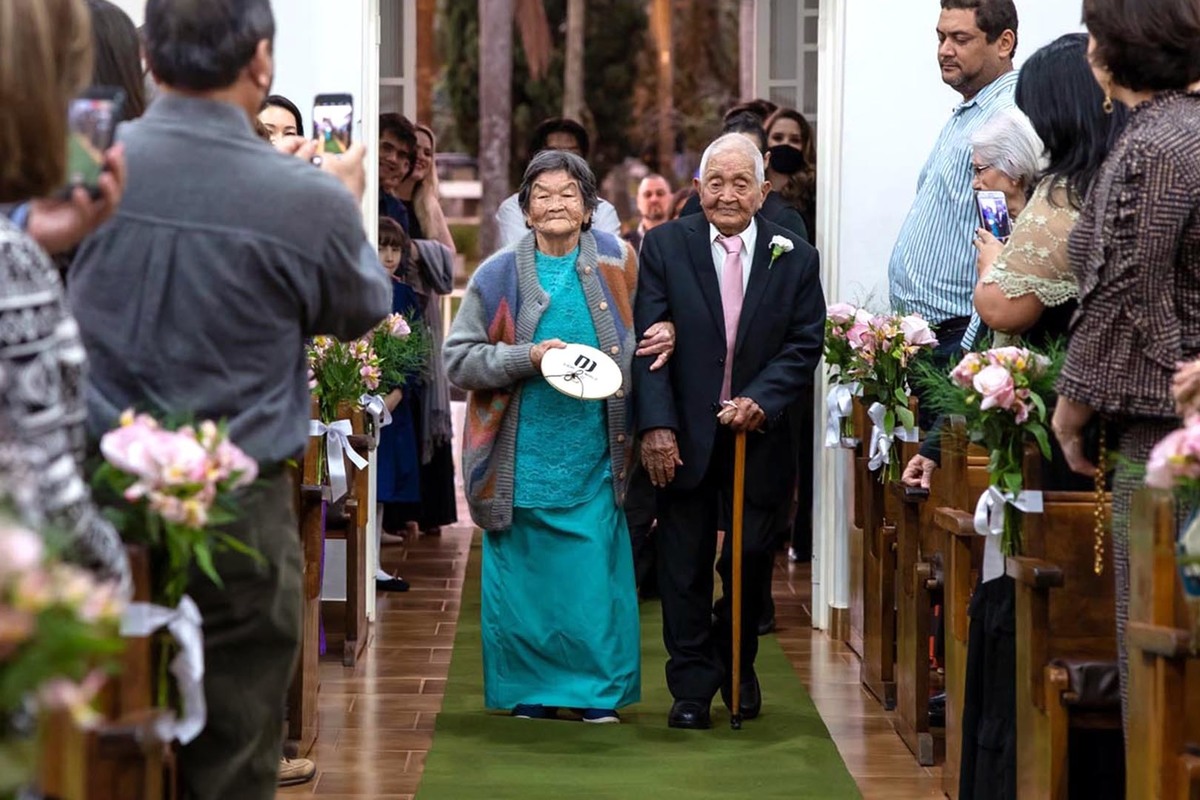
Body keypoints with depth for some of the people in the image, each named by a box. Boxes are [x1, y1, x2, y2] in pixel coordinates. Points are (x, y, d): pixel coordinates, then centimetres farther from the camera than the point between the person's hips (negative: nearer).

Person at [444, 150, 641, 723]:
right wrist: (527, 357, -13)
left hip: (594, 453, 1)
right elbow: (459, 358, 0)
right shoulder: (499, 276, 2)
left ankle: (598, 692, 10)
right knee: (524, 570, 2)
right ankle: (530, 689, 15)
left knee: (595, 573, 0)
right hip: (523, 455, -1)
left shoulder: (615, 262, 6)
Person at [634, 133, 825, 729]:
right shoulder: (664, 246, -1)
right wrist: (656, 426, -15)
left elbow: (805, 345, 1)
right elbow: (649, 342, -6)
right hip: (684, 435, -1)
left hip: (757, 435, 1)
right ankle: (692, 687, 13)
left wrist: (761, 401, -15)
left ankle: (737, 667, 29)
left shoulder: (795, 257, 3)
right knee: (684, 565, 4)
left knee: (751, 561, 6)